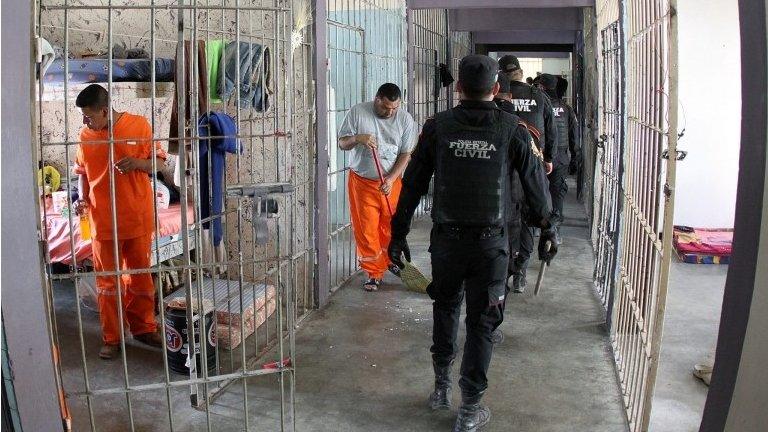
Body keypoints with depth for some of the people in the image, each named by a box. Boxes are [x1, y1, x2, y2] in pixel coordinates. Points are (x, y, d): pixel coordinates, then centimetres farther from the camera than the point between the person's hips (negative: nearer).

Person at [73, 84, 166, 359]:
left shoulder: (139, 125, -5)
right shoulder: (85, 136, 3)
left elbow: (159, 162, 0)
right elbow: (82, 171, 14)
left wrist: (138, 163, -20)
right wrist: (82, 198, -3)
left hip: (138, 218, -1)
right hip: (103, 222, 2)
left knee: (141, 278, 10)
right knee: (107, 282, 7)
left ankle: (143, 328, 27)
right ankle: (111, 338, 18)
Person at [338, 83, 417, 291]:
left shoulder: (406, 120, -6)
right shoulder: (357, 113, -8)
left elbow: (406, 154, -4)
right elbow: (342, 143, -4)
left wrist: (391, 179, -17)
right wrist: (357, 138, -25)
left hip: (391, 182, 1)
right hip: (362, 182, -1)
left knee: (391, 226, 13)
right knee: (366, 229, 0)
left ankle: (390, 259, 41)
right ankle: (374, 273, 13)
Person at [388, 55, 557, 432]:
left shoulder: (437, 127, -2)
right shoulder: (513, 130, -5)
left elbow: (413, 185, 0)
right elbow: (536, 186, 2)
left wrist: (399, 233, 9)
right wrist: (546, 230, 17)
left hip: (446, 239, 2)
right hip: (490, 242, -1)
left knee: (445, 308, 23)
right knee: (481, 322, 9)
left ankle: (441, 387, 32)